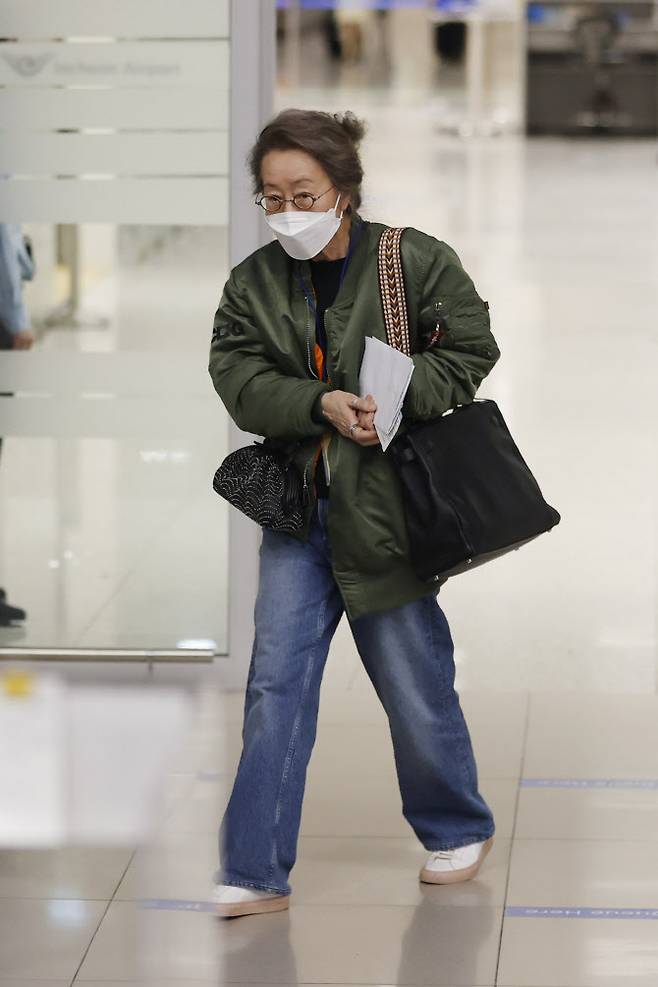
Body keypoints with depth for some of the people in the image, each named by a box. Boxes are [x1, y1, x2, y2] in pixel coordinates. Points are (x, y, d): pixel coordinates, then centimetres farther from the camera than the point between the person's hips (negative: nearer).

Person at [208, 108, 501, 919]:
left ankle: (457, 829, 33)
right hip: (298, 506, 3)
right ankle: (256, 873, 1)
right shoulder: (253, 282, 2)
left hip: (389, 504, -3)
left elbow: (472, 350, -5)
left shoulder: (416, 261, -8)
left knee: (415, 684, 8)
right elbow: (238, 379, -5)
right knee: (276, 683, -2)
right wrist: (322, 404, -21)